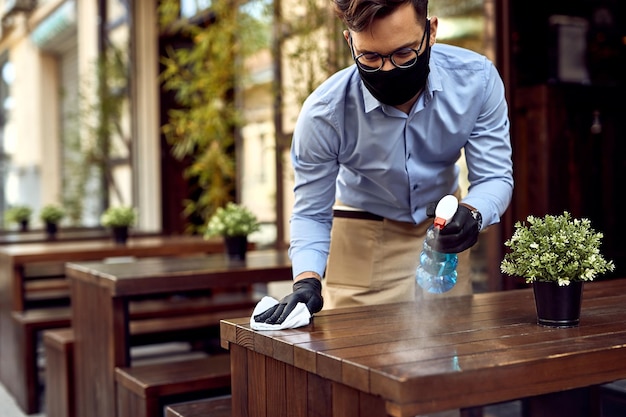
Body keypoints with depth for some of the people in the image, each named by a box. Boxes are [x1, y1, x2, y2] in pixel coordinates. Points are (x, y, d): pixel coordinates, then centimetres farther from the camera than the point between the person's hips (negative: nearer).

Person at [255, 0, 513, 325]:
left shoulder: (477, 79, -25)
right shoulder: (322, 114, -28)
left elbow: (495, 176, -18)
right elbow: (311, 214, -17)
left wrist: (471, 213, -41)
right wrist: (306, 281, -35)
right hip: (364, 239, -2)